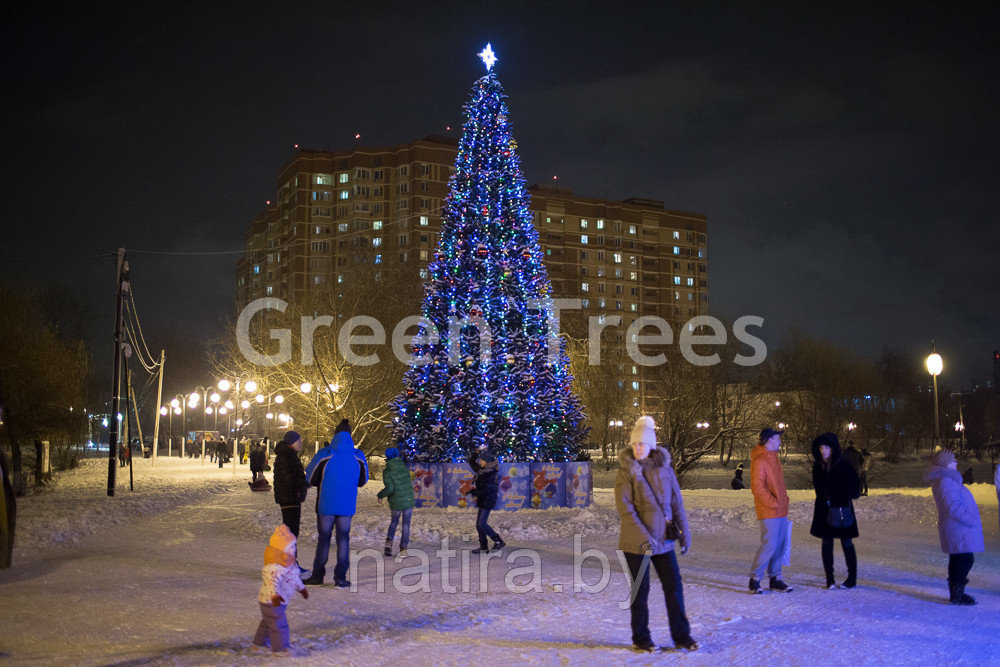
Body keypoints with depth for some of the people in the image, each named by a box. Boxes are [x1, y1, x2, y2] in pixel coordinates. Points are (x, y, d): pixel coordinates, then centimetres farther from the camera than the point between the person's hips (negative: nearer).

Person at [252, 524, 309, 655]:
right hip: (271, 602, -10)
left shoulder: (288, 563, 5)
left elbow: (295, 577, 21)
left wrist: (301, 588, 32)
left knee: (267, 622, 23)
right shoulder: (273, 567, -30)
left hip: (281, 601, 10)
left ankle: (259, 643, 37)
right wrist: (274, 596, -56)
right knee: (278, 624, -4)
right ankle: (280, 648, 8)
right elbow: (272, 582, -43)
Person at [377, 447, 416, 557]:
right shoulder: (405, 467, 1)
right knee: (406, 524, 11)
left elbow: (389, 489, -19)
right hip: (409, 500, 2)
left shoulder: (387, 472, -12)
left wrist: (380, 495, -4)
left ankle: (389, 543, 7)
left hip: (396, 502, -2)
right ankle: (403, 548, 4)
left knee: (394, 521, 22)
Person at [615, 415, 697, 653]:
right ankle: (640, 638, 20)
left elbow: (677, 503, 8)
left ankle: (681, 636, 19)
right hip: (636, 542, -4)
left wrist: (684, 533, 5)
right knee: (640, 590, 5)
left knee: (673, 586, 6)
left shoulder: (664, 468, 3)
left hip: (663, 539, 4)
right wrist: (643, 537, -22)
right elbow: (624, 508, -15)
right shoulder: (626, 471, -9)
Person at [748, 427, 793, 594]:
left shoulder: (773, 458, 16)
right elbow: (757, 488, -20)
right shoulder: (760, 461, -15)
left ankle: (775, 578, 18)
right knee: (769, 544, -9)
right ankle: (755, 579, 1)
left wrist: (783, 503, 17)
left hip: (780, 511, 9)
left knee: (781, 545, 10)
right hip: (769, 512, -9)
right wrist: (773, 503, -17)